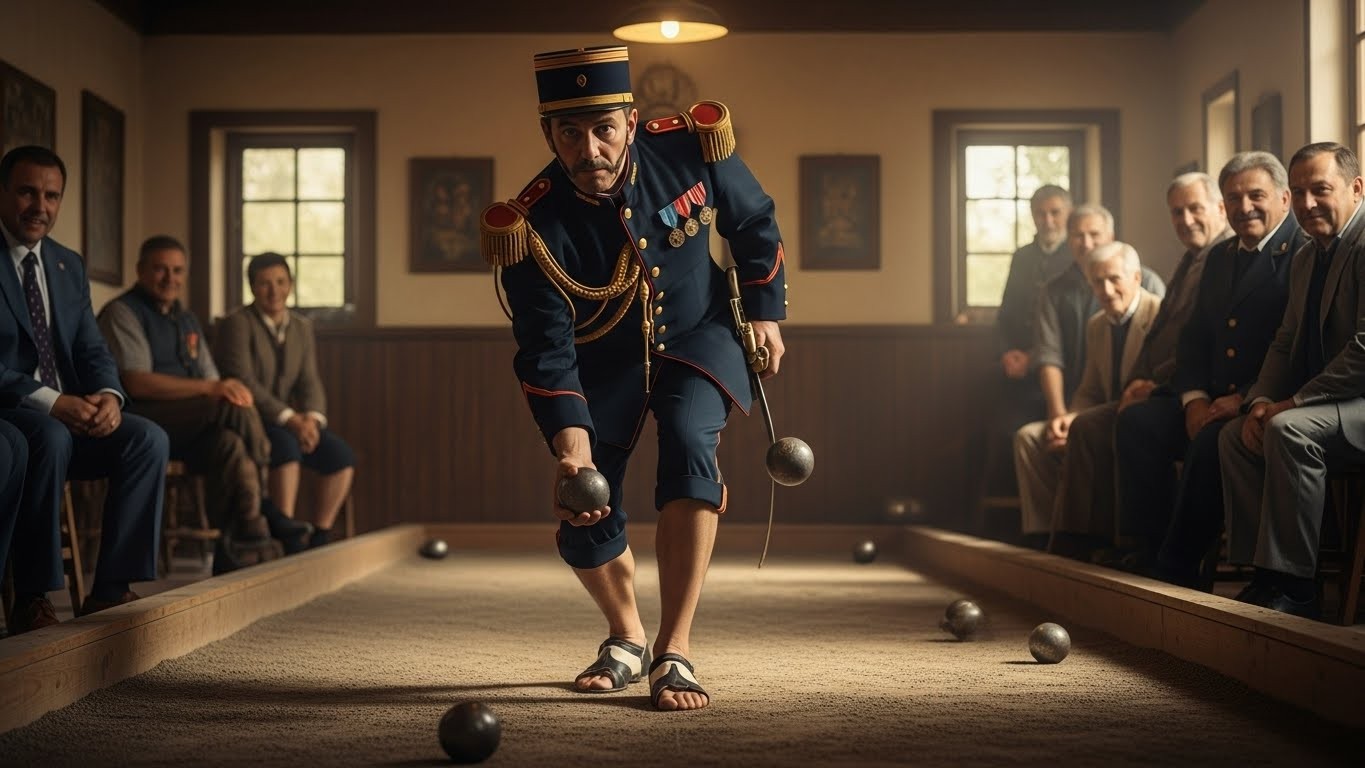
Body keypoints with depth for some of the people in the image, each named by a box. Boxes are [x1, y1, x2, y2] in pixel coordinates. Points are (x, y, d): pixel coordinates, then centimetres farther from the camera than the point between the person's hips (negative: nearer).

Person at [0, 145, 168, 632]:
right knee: (49, 437, -37)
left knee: (148, 438, -18)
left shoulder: (69, 265, 16)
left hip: (67, 415, 7)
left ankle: (110, 589, -18)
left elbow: (92, 351, 13)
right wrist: (49, 401, -26)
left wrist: (108, 396, -10)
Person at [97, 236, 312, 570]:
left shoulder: (186, 320, 23)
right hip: (142, 422, -7)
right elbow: (137, 383, -16)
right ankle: (265, 514, -20)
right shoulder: (122, 313, -2)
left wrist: (225, 389, -7)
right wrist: (209, 388, -22)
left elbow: (212, 380, 19)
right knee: (233, 408, -28)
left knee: (228, 444, -29)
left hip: (188, 430, 7)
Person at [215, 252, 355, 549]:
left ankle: (319, 538, -7)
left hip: (287, 424, 6)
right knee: (286, 446, -36)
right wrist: (289, 419, -25)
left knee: (341, 456, -15)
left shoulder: (302, 326, 13)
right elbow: (243, 381, -18)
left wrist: (311, 417, -15)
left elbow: (309, 382, 8)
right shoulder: (236, 323, -8)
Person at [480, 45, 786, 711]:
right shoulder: (532, 227, -28)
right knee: (583, 525, -5)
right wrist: (569, 440, -41)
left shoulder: (690, 148, -23)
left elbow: (754, 223, -2)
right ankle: (626, 639, 28)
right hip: (601, 362, 0)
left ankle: (674, 652, -22)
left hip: (696, 338, 0)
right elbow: (545, 352, -27)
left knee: (688, 448, -30)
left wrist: (765, 311, 1)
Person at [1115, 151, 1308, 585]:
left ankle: (1177, 567, -21)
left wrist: (1245, 400, -21)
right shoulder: (1220, 258, 20)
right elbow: (1193, 339, 16)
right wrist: (1194, 399, -3)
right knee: (1136, 420, -13)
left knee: (1210, 441, -33)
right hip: (1213, 403, 8)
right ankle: (1144, 554, -13)